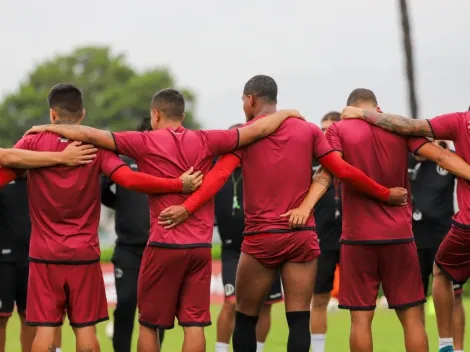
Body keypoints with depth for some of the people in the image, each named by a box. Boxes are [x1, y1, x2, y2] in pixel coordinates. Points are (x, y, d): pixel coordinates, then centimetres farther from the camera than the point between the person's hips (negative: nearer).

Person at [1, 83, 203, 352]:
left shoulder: (32, 142, -4)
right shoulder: (96, 146, -4)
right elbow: (129, 179, -15)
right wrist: (180, 185, -10)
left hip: (45, 254, -1)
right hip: (85, 254, 1)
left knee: (45, 329, 0)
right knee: (86, 329, 6)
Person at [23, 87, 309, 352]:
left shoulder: (145, 143, -3)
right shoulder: (205, 141, 3)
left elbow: (90, 135, -6)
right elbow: (258, 130, 7)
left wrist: (50, 128, 7)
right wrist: (287, 114, 24)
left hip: (163, 245, -2)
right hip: (201, 246, 2)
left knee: (149, 324, 10)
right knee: (194, 324, 2)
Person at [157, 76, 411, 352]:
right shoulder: (309, 130, 7)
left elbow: (219, 176, -15)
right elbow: (344, 171, 5)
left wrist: (187, 209, -25)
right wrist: (386, 195, 16)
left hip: (261, 238, -2)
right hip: (302, 236, 2)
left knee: (246, 318, 9)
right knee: (299, 319, -2)